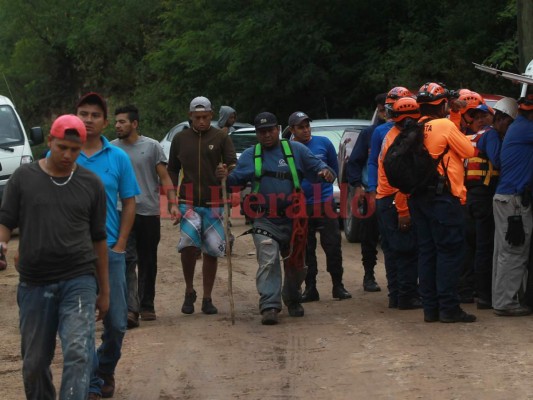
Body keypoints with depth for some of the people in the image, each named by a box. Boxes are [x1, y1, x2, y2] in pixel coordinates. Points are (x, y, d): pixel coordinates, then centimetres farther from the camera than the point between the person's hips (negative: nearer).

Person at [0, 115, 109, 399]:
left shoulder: (91, 184, 6)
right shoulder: (24, 177, 3)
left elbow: (98, 239, 11)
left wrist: (104, 290, 12)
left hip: (79, 281, -1)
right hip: (34, 285, 1)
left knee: (78, 352, -18)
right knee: (34, 363, 9)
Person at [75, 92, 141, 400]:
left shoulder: (118, 158, 2)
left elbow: (129, 203, 7)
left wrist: (120, 244, -2)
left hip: (109, 250, 2)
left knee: (117, 322, 7)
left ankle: (106, 371, 31)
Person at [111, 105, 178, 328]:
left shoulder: (152, 147, 3)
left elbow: (164, 178, 5)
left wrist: (172, 203, -5)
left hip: (149, 212, 1)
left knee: (148, 262, 9)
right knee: (127, 260, -10)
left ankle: (147, 306, 20)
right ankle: (131, 309, -15)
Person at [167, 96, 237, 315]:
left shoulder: (221, 137, 4)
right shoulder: (180, 139, 10)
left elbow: (233, 164, -3)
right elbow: (172, 171, 17)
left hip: (213, 203, 0)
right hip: (188, 202, 0)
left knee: (211, 250, 4)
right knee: (188, 242, -20)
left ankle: (207, 298, 17)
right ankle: (189, 291, 0)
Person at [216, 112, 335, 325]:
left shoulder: (296, 150, 3)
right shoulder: (250, 155, 8)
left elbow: (315, 165, 5)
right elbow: (237, 179, 6)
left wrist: (325, 171, -18)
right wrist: (225, 177, -16)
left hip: (293, 219, 1)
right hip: (265, 221, -1)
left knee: (295, 264, 15)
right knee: (268, 262, -16)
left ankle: (292, 300, 37)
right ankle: (269, 306, -20)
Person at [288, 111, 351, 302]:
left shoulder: (323, 143, 1)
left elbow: (334, 169, 13)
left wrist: (325, 178, 5)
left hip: (325, 203, 0)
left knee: (333, 247, 0)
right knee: (306, 250, 6)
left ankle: (338, 286, 11)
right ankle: (310, 289, 15)